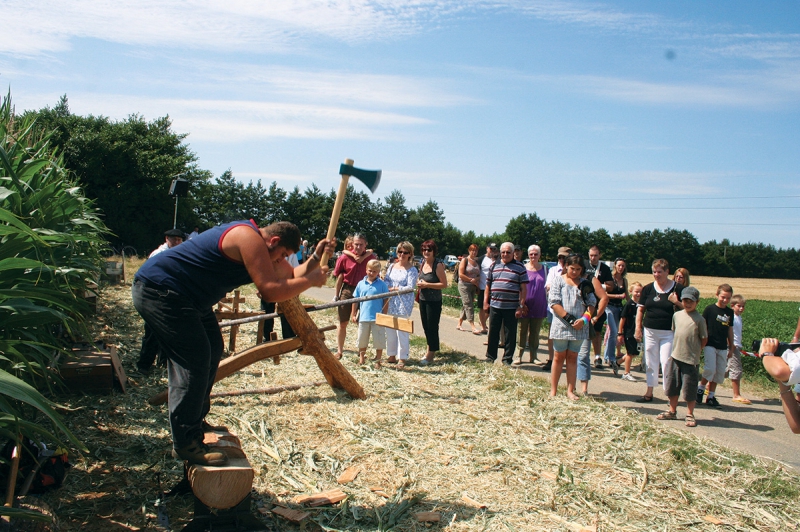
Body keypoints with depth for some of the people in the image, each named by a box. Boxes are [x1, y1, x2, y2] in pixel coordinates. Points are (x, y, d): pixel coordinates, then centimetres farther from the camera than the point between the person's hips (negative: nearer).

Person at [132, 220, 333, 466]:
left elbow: (290, 276, 15)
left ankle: (195, 423, 27)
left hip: (185, 296, 12)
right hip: (158, 291, -12)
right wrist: (311, 280, -15)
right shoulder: (250, 238, -20)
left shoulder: (258, 244, 12)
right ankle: (185, 443, -6)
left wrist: (316, 259, 2)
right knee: (195, 361, -14)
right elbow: (271, 290, -25)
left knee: (211, 351, 15)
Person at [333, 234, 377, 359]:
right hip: (347, 290, 0)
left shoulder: (371, 257, -6)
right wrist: (336, 296, 0)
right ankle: (339, 350, 20)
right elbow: (339, 278, 0)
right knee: (343, 323, 7)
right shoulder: (345, 257, -6)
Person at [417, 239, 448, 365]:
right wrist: (419, 283, 1)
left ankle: (430, 355, 9)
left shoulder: (438, 265, -14)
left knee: (432, 327, 0)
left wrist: (427, 285, -20)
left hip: (434, 301, -7)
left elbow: (444, 284, -18)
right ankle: (431, 348, 32)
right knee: (425, 326, 15)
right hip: (423, 299, 7)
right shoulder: (423, 263, 7)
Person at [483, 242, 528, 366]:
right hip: (494, 306, 3)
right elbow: (488, 286, 15)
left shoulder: (519, 267, 0)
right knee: (493, 333, 9)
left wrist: (521, 306, -8)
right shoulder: (494, 266, 11)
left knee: (510, 335, 4)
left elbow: (523, 289, -3)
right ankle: (490, 358, 22)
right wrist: (485, 302, 8)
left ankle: (507, 359, 15)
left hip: (511, 308, -3)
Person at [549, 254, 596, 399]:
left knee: (572, 358, 8)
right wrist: (569, 319, -15)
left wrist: (584, 319, -14)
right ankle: (553, 390, 10)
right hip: (561, 326, -2)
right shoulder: (559, 280, 1)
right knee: (559, 357, 5)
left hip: (579, 327, 2)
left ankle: (570, 390, 12)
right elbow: (553, 302, -9)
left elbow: (592, 303, 4)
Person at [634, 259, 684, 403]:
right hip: (650, 331, 4)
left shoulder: (678, 288, -3)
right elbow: (640, 309, 10)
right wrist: (638, 328, 4)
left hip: (669, 333, -4)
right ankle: (649, 393, 18)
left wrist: (676, 302, -17)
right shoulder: (648, 288, 6)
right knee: (650, 362, 10)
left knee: (667, 362, -8)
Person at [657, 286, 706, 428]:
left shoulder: (699, 319, -9)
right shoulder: (677, 315, 5)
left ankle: (690, 415, 17)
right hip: (675, 357, 5)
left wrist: (695, 351, -1)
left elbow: (704, 338, -2)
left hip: (691, 360, -5)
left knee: (689, 389, 2)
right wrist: (675, 349, 12)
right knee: (672, 386, 14)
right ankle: (672, 411, 29)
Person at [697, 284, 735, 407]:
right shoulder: (710, 309, -6)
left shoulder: (730, 312, 8)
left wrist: (731, 348, 15)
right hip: (710, 345, -5)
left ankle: (711, 396, 16)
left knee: (719, 373, 6)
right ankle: (700, 389, 5)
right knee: (710, 369, -16)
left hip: (723, 347, 5)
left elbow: (730, 331, 15)